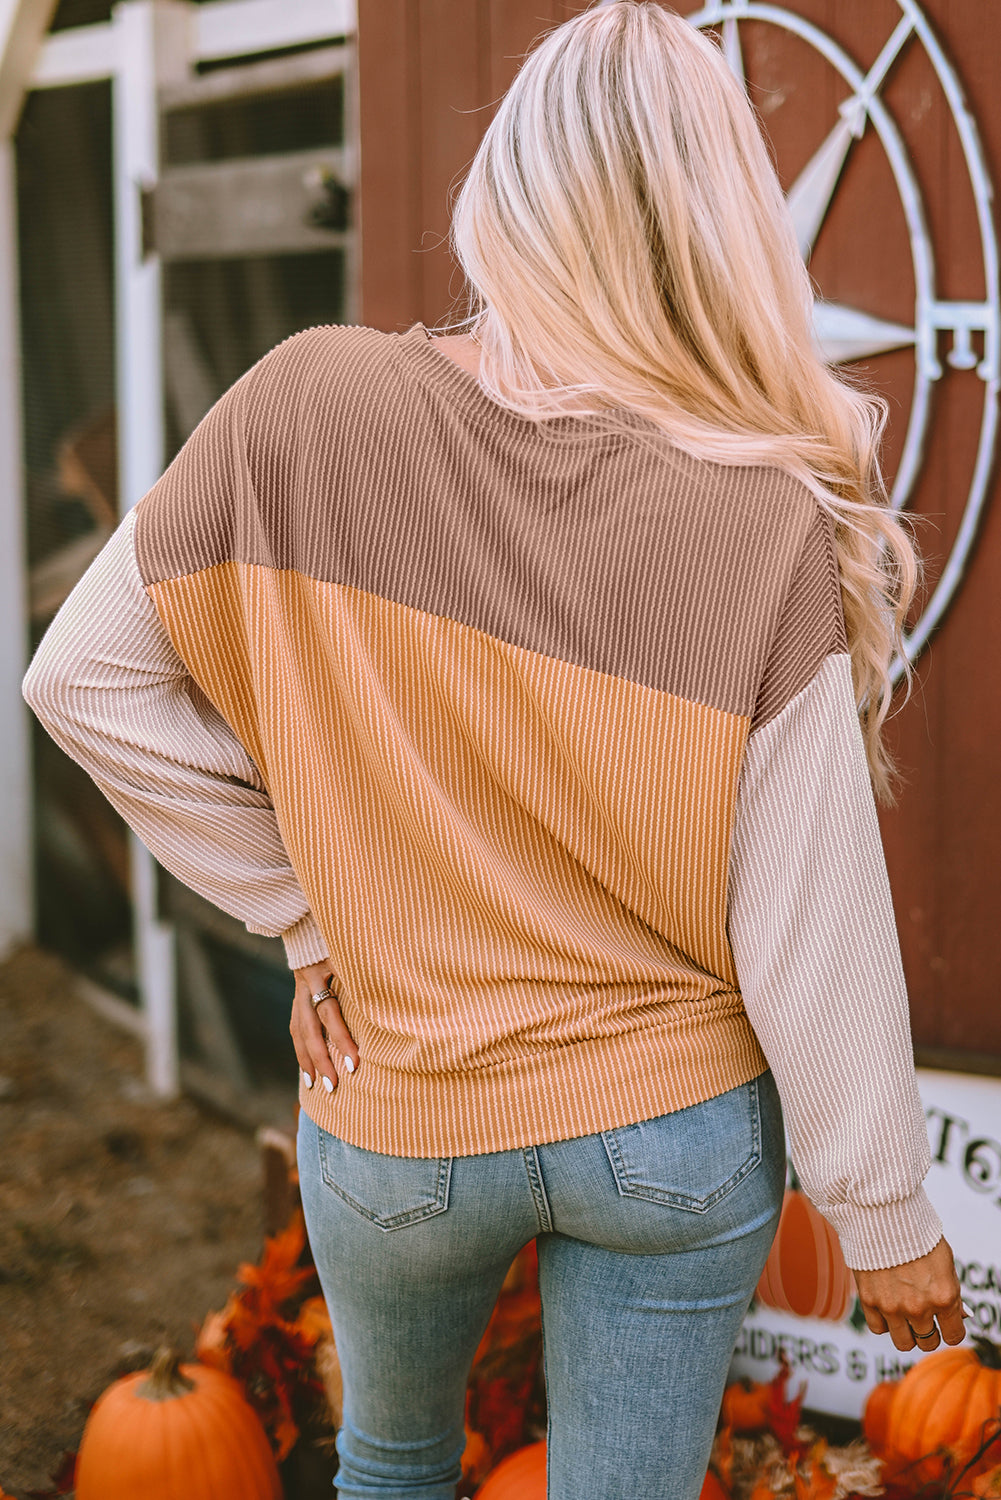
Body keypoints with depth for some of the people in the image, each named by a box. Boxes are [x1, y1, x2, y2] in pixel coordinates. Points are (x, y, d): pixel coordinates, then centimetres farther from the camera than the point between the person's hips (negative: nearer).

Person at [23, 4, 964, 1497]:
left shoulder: (307, 409, -16)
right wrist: (889, 1220, -2)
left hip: (397, 1125, 1)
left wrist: (307, 916, -1)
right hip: (674, 1133, -1)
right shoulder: (769, 534, -20)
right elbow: (815, 938, -16)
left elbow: (86, 675, -7)